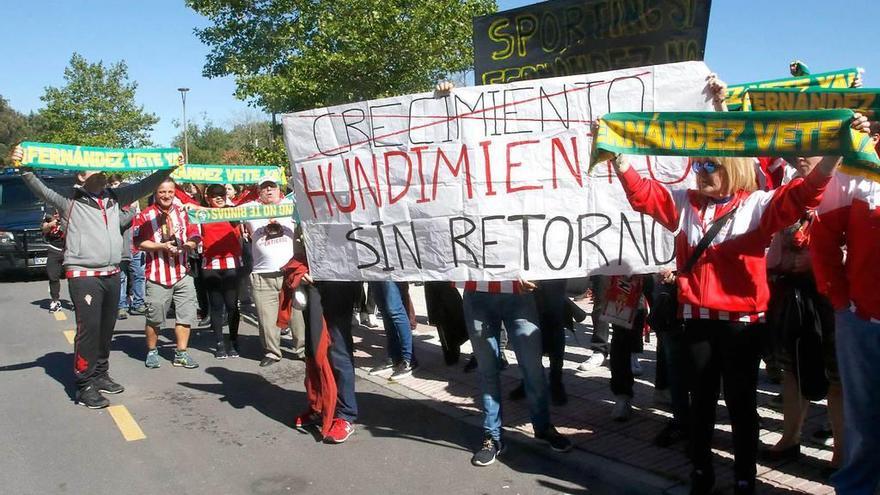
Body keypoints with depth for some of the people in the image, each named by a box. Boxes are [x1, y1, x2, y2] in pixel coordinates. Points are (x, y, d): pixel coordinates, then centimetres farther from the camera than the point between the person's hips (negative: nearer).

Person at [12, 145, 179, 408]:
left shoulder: (114, 197, 13)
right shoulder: (70, 199, -2)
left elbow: (144, 186, 16)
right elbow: (42, 190, -16)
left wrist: (169, 168, 11)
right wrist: (25, 169, -34)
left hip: (112, 275, 6)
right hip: (84, 276, -6)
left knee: (106, 329, 13)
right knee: (88, 330, -7)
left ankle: (100, 375, 28)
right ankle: (85, 386, 2)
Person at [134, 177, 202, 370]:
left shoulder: (183, 212, 9)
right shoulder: (145, 216, -2)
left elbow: (194, 235, 7)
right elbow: (139, 243, -8)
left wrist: (190, 244, -14)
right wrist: (162, 247, -19)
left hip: (182, 273, 3)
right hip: (157, 275, -3)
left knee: (185, 315, 4)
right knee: (154, 318, 6)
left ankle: (181, 354, 15)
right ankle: (152, 352, 25)